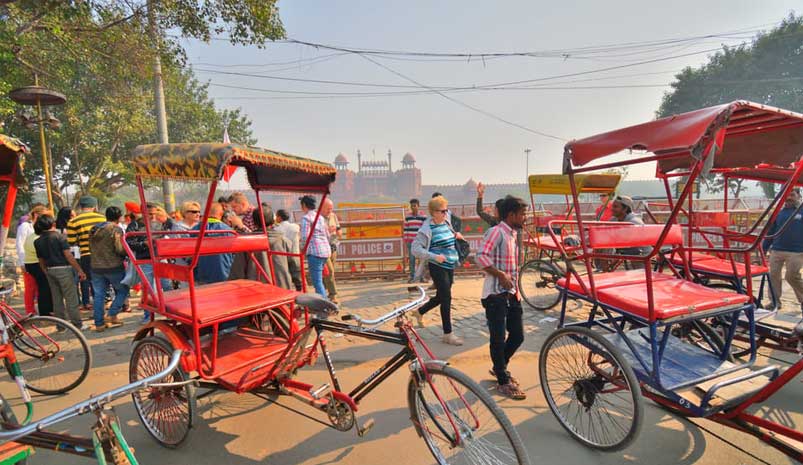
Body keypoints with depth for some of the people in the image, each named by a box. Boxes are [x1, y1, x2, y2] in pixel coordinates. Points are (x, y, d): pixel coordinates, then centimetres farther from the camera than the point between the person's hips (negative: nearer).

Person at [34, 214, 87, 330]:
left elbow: (41, 260, 11)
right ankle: (77, 324, 3)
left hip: (50, 270, 6)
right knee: (71, 298, 0)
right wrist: (80, 270, -15)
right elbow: (68, 255, -16)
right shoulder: (59, 236, -10)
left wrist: (46, 273, 22)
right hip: (63, 269, -6)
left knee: (57, 299, 13)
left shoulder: (38, 241, 7)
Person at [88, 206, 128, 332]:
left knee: (99, 295, 10)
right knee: (123, 291, 10)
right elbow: (120, 249, -18)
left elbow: (91, 248, 16)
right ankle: (112, 315, 0)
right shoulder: (116, 229, -12)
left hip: (96, 267, 6)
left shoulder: (94, 230, 10)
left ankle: (99, 323, 13)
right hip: (114, 267, -6)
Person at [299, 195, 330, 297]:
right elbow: (327, 236, 19)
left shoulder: (306, 218, -6)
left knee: (317, 281, -5)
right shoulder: (320, 217, 17)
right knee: (318, 279, 20)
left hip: (315, 251, -8)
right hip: (326, 250, 8)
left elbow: (305, 237, -14)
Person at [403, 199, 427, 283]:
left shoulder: (423, 217, -2)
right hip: (410, 241, 2)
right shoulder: (407, 217, 5)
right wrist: (405, 240, 6)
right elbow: (405, 229, 8)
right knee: (411, 259, 2)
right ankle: (412, 276, 11)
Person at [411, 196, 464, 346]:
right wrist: (435, 256, -26)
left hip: (449, 266, 8)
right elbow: (416, 249, -18)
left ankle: (420, 312, 42)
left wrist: (455, 235, 6)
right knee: (446, 299, -6)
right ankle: (448, 334, 6)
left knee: (441, 297, 18)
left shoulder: (446, 223, 8)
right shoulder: (427, 229, -15)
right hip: (437, 267, -8)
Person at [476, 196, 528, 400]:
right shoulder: (496, 232, -14)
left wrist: (516, 289, 20)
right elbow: (481, 257, -26)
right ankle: (503, 381, 13)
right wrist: (501, 275, -26)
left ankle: (499, 367, 34)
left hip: (511, 293, 9)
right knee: (498, 338, 0)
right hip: (496, 294, -9)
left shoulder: (513, 234, 15)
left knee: (517, 335, 13)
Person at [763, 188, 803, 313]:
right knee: (773, 276, 3)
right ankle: (775, 301, 13)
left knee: (792, 277, -2)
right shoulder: (779, 213, 12)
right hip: (776, 251, 4)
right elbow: (770, 232, 14)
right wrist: (764, 248, 11)